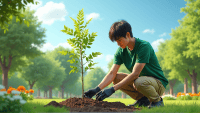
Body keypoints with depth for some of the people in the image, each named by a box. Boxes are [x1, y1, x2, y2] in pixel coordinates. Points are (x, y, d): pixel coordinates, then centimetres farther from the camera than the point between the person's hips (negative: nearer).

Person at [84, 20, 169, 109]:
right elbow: (112, 73, -9)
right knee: (116, 78, -11)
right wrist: (97, 89, -26)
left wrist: (113, 89, -34)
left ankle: (157, 100, -7)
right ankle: (142, 98, 2)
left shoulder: (144, 46, -23)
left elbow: (135, 74, -30)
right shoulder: (121, 51, -2)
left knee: (139, 82, -38)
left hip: (158, 82, -7)